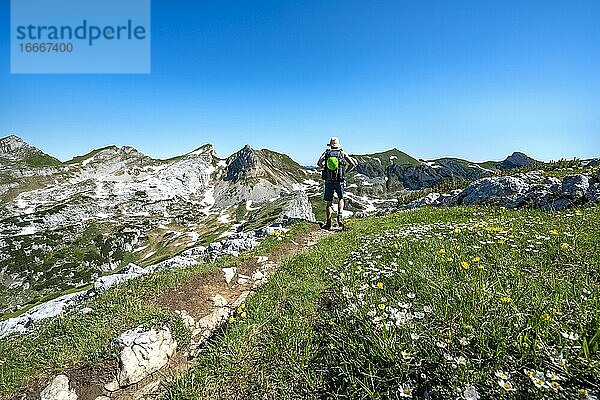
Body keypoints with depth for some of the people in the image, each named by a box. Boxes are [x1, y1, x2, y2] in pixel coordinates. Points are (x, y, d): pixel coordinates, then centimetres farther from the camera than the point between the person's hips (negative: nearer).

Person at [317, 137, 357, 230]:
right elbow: (353, 164, -3)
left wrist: (325, 168, 8)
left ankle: (328, 222, 6)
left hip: (328, 181, 0)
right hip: (339, 181, 0)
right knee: (340, 199, 20)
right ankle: (340, 216, -1)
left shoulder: (326, 153, 5)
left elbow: (319, 163, -11)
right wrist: (345, 172, 10)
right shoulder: (343, 153, 5)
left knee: (329, 202, 8)